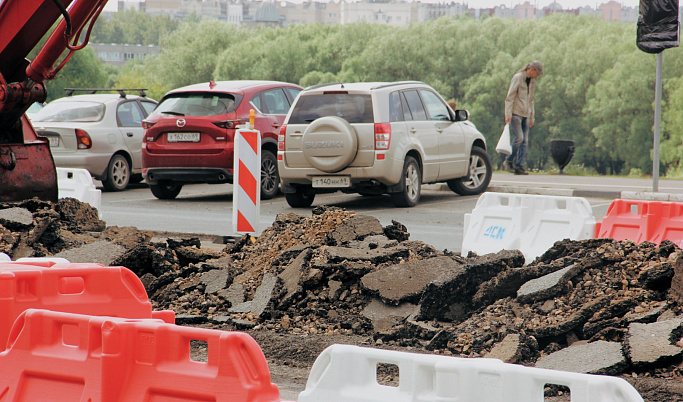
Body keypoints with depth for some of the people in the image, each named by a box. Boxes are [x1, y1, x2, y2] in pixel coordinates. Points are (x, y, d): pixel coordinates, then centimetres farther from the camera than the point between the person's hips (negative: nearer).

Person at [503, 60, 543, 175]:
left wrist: (531, 117, 18)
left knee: (525, 141, -1)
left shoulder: (532, 82, 16)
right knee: (518, 138, -17)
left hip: (525, 114, 7)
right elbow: (510, 97, -9)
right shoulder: (518, 78, -5)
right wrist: (508, 114, -15)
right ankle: (508, 161, -1)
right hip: (515, 114, -7)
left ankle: (519, 166, -1)